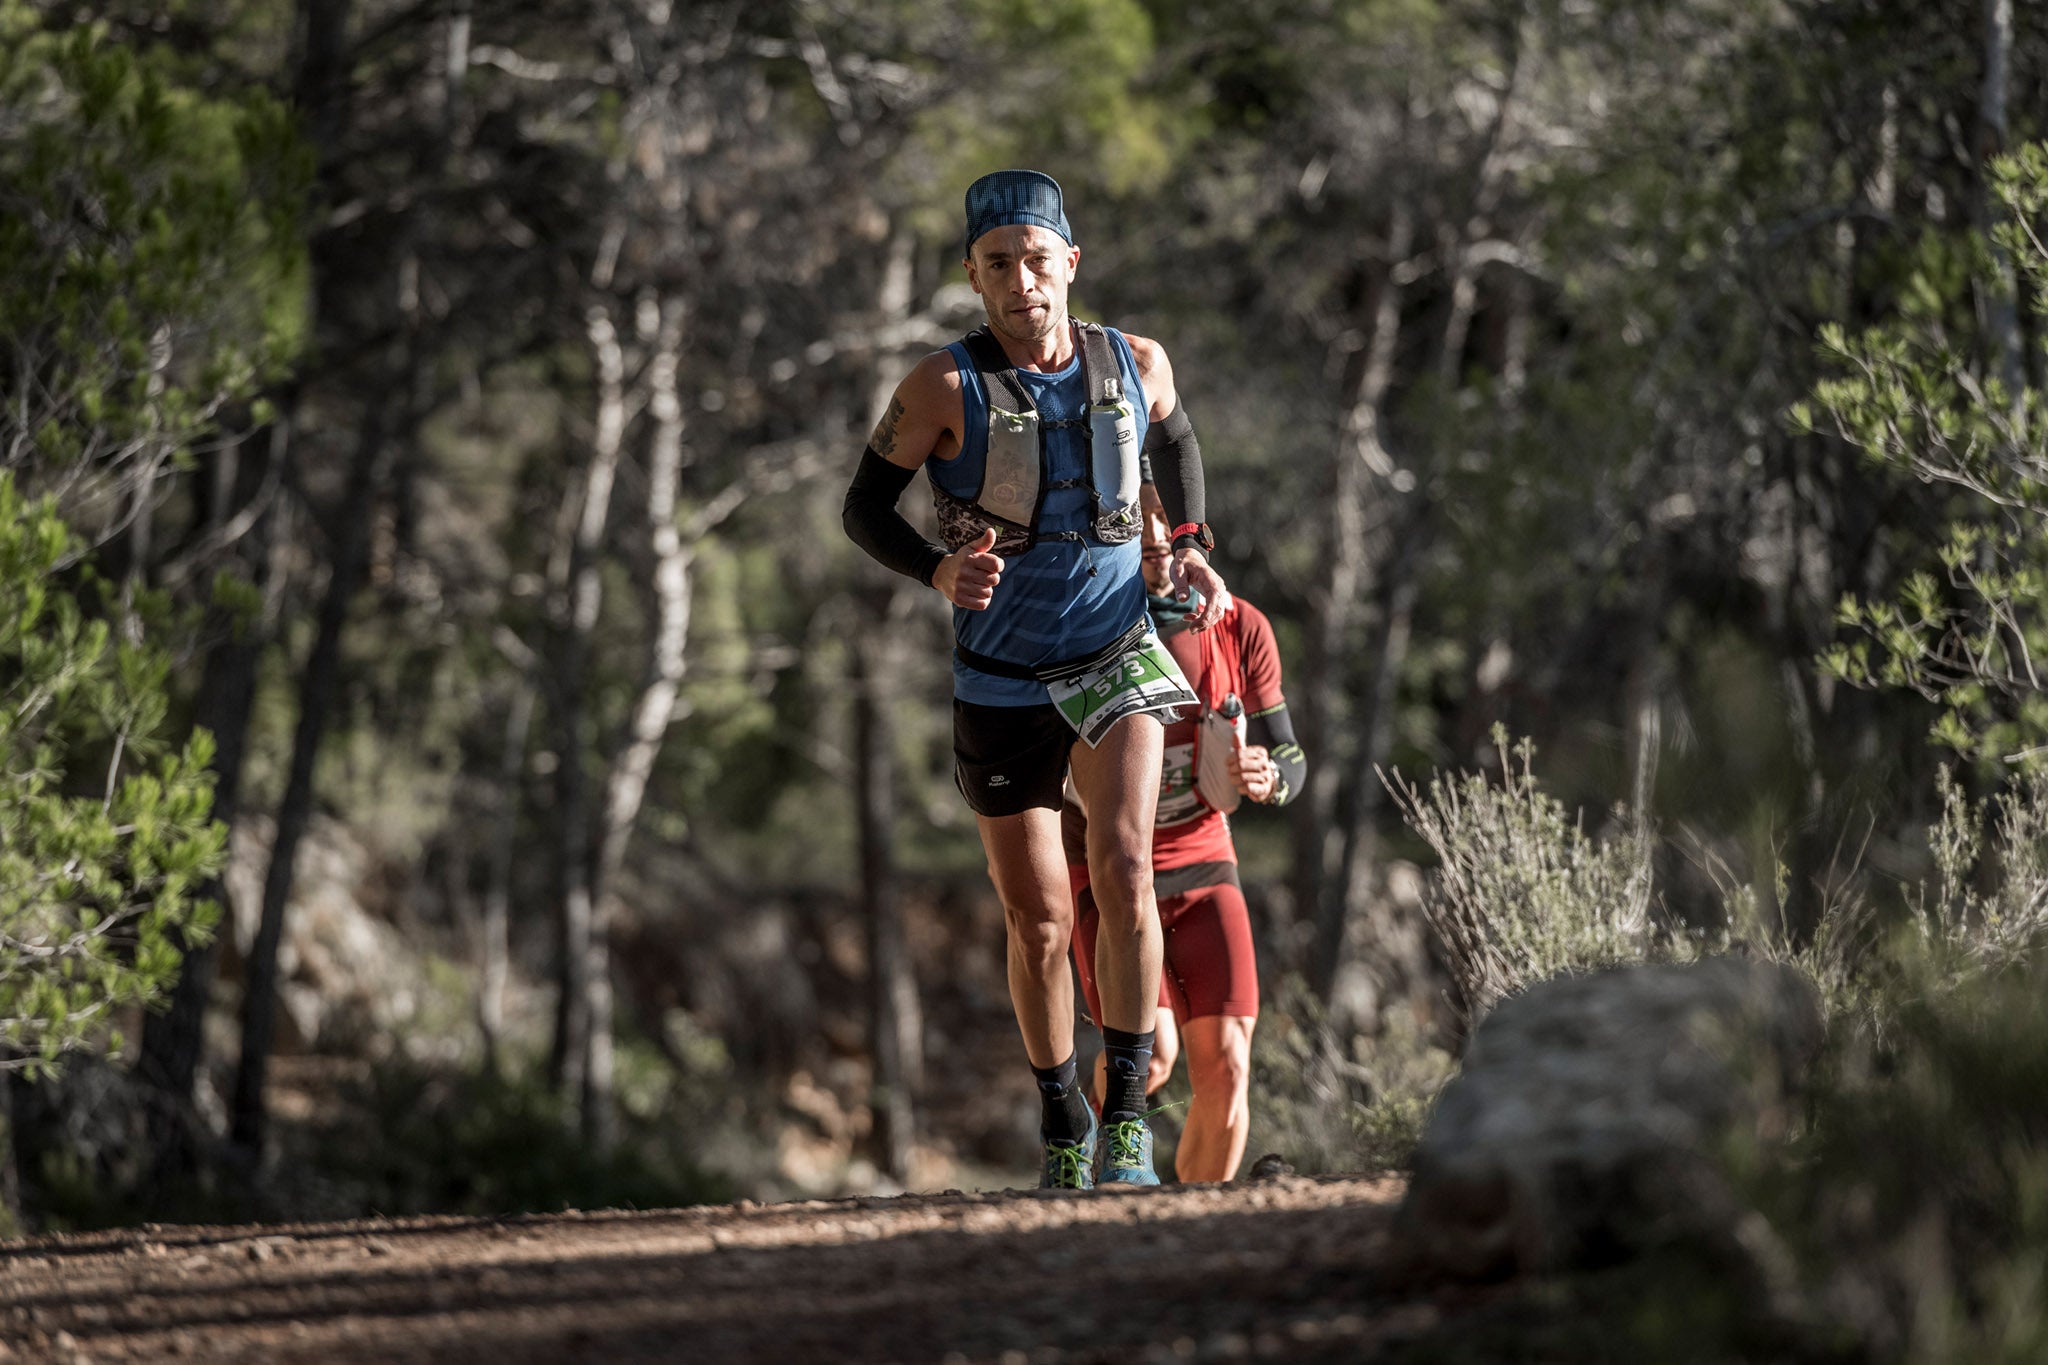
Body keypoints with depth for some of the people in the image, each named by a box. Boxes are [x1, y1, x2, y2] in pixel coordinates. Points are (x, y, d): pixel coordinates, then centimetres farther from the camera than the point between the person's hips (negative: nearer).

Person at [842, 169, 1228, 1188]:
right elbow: (865, 507, -6)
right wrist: (939, 571, -24)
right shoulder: (947, 385, -14)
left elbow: (1174, 438, 19)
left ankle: (1127, 1110, -12)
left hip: (1117, 655, 1)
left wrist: (1191, 549, 5)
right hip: (1002, 679, -1)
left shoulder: (1135, 365, -5)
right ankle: (1061, 1116, 29)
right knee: (1039, 923, 7)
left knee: (1123, 870, -21)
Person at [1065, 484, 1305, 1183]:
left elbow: (1290, 760, 3)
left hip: (1202, 869, 3)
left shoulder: (1240, 629, -4)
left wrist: (1265, 776, -18)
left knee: (1226, 1068, -11)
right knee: (1150, 1053, -22)